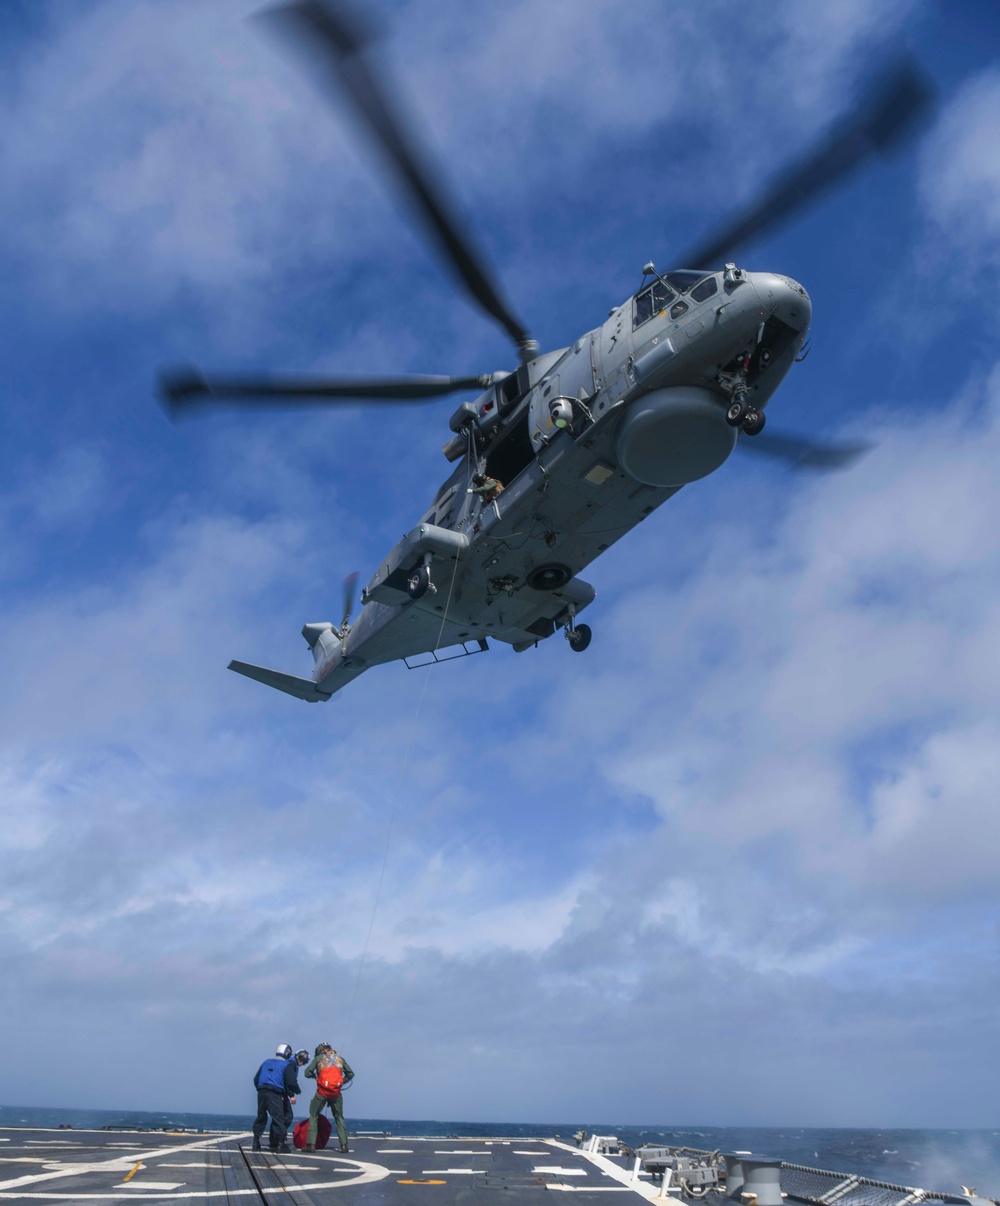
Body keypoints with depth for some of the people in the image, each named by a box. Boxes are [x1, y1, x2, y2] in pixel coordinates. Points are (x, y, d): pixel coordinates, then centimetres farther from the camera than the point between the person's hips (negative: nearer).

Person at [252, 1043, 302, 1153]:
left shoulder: (266, 1062, 21)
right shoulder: (288, 1065, 3)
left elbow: (256, 1079, 22)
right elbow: (291, 1082, -4)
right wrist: (297, 1091, 13)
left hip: (261, 1092, 6)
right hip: (275, 1094, -6)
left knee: (261, 1117, 19)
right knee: (278, 1118, -4)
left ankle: (256, 1142, 20)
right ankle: (280, 1143, -9)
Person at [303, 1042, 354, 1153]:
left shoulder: (318, 1058, 6)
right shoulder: (340, 1059, 14)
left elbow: (307, 1073, 0)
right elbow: (350, 1074, 16)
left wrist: (314, 1076, 19)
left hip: (322, 1093, -3)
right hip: (336, 1093, 3)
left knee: (313, 1117, 12)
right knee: (339, 1118, 15)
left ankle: (311, 1144, 3)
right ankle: (344, 1145, 6)